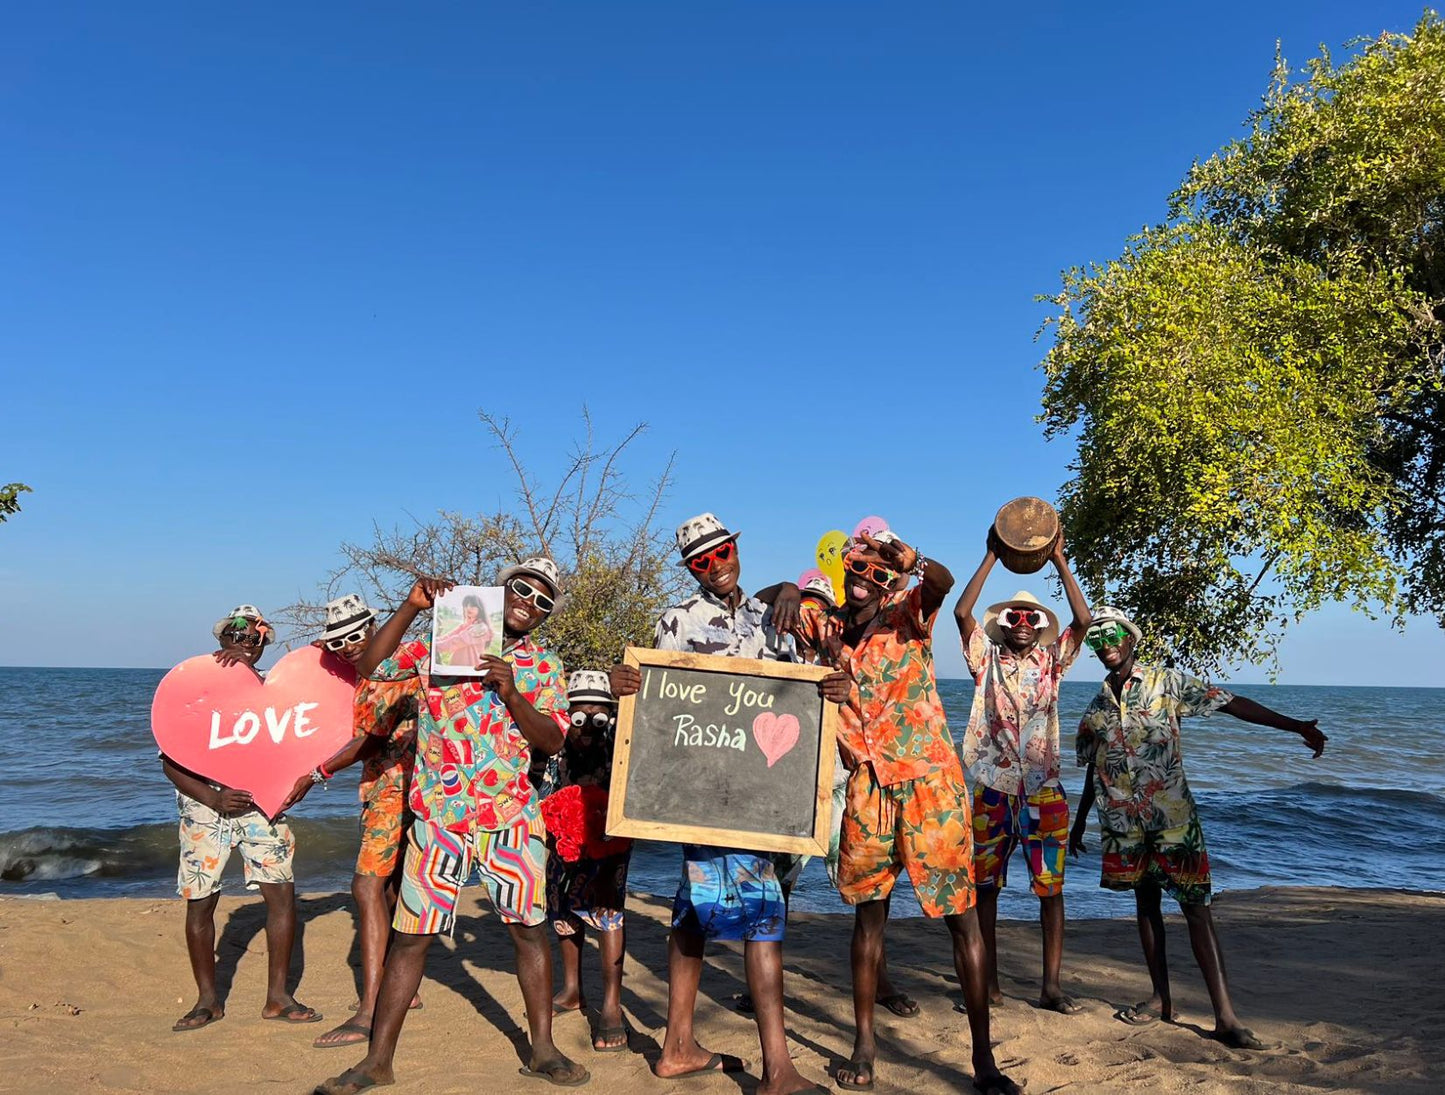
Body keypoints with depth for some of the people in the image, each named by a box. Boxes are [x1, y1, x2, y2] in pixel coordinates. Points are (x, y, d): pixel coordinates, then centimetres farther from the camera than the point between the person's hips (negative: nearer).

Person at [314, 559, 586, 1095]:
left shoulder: (544, 665, 8)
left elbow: (552, 740, -1)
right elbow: (369, 666, -3)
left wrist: (511, 694, -16)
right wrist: (412, 607, -10)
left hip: (512, 814, 1)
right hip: (437, 812, -1)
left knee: (530, 927, 4)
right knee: (410, 936, 2)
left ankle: (543, 1049, 18)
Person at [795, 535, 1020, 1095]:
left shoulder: (907, 617, -2)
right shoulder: (828, 625, 8)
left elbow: (942, 581, -20)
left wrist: (905, 554, -38)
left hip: (928, 780, -3)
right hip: (868, 785, 3)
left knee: (962, 916, -1)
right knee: (868, 914, 8)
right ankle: (864, 1046, 19)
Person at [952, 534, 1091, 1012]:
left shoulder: (1051, 661, 10)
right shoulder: (986, 659, 7)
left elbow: (1083, 620, -3)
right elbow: (962, 611, -7)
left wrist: (1059, 561, -6)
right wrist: (992, 557, -7)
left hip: (1043, 788, 1)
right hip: (993, 786, 0)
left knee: (1051, 887, -1)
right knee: (985, 884, 4)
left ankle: (1051, 986, 6)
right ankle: (989, 982, 15)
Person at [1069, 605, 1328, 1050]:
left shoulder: (1167, 682, -2)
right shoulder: (1096, 707, 10)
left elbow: (1232, 703, -7)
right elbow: (1093, 769, 18)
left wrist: (1296, 726, -15)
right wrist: (1079, 823, 22)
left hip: (1172, 814, -4)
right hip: (1123, 820, 4)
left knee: (1195, 907, -6)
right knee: (1145, 904, 11)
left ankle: (1225, 1016, -5)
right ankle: (1161, 999, 20)